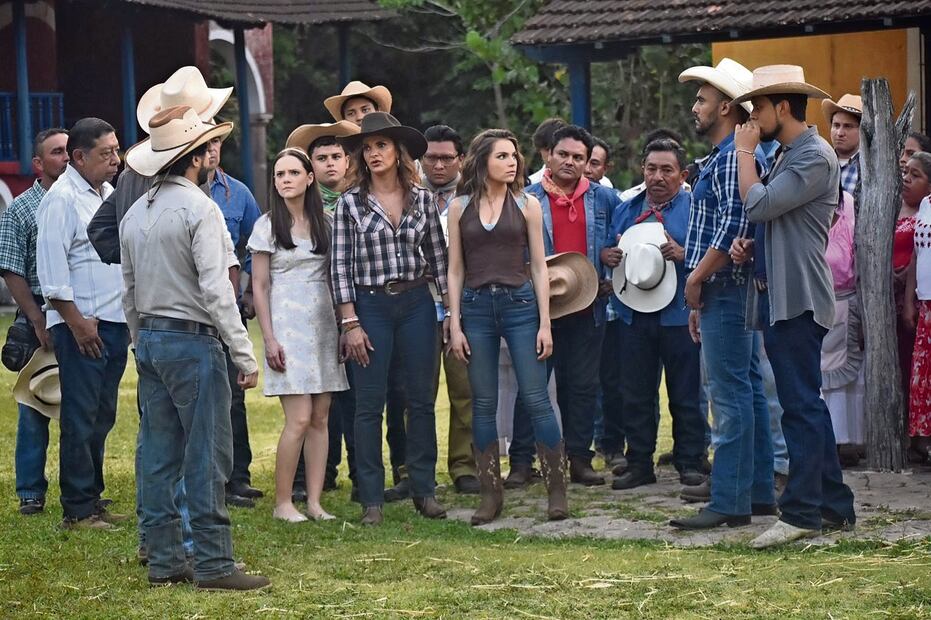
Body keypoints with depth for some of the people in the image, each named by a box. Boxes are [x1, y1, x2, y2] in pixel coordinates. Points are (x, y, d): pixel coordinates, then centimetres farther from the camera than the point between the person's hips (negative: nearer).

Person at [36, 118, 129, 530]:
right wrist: (77, 323, -17)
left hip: (114, 322, 9)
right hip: (81, 326, -9)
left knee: (101, 418, 13)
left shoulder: (108, 194, 16)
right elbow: (52, 269, -17)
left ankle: (92, 500, 20)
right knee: (80, 419, -6)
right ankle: (77, 511, -2)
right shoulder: (62, 199, -12)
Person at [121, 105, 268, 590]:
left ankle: (163, 561, 13)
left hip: (149, 341, 8)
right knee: (206, 457, -6)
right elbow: (215, 289, -18)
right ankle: (212, 564, -6)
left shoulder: (134, 214, 11)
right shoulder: (199, 208, -13)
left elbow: (129, 294, 15)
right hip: (193, 340, -8)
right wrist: (245, 354, -16)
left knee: (159, 455, 9)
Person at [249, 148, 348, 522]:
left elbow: (335, 276, 15)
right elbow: (259, 287, -1)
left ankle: (314, 502, 7)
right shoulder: (267, 226, 0)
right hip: (287, 325, -4)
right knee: (300, 419, -11)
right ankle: (282, 502, -2)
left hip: (323, 323, 4)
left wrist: (342, 323, 6)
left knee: (320, 418, 3)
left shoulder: (325, 223, 10)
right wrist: (269, 339, -8)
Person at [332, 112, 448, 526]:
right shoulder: (350, 203, -2)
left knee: (421, 399, 6)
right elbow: (340, 266, -3)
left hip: (416, 304, 2)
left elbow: (438, 257, 8)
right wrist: (350, 323, -8)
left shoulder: (422, 200, 4)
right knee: (370, 403, 1)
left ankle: (424, 489, 15)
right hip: (370, 306, -2)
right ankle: (371, 499, 6)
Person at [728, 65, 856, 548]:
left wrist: (745, 152, -8)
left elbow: (759, 205, -20)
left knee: (802, 405, -9)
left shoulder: (815, 157, -13)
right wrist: (746, 246, 5)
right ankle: (834, 505, 19)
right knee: (806, 405, 13)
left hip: (799, 301, -10)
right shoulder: (786, 156, 18)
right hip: (780, 298, 10)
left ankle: (801, 513, -9)